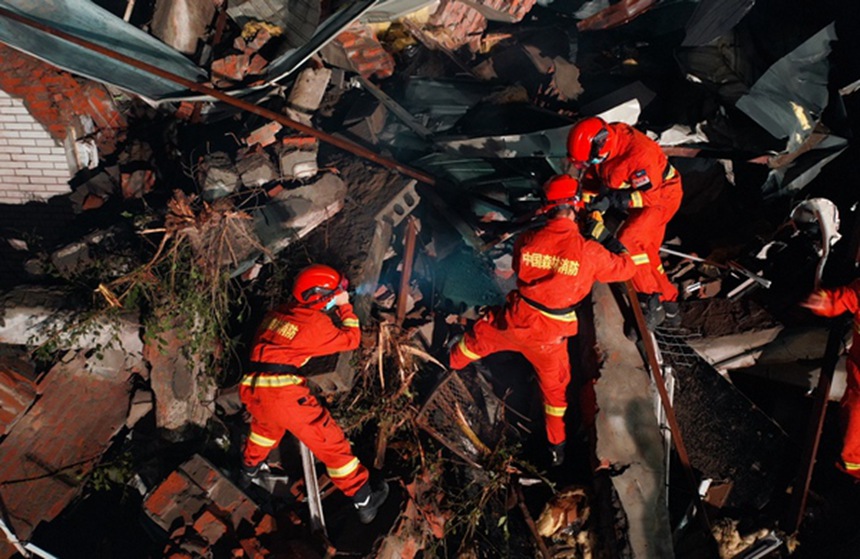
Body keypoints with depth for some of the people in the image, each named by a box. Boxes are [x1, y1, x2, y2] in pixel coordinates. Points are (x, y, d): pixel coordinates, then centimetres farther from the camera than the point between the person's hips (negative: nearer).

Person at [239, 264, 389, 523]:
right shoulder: (316, 323, -4)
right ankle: (364, 502, 11)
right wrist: (345, 306, 18)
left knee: (265, 425, 38)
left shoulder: (277, 313, 13)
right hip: (285, 393, -7)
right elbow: (351, 339, 8)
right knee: (330, 442, 4)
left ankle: (249, 470, 60)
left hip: (253, 390, 7)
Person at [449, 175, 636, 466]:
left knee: (479, 336, 31)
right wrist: (618, 248, 21)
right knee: (554, 385, 22)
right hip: (549, 334, -1)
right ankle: (556, 446, 36)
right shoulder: (589, 251, -19)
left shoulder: (527, 239, -14)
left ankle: (447, 366, 56)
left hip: (515, 319, 1)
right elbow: (624, 269, -1)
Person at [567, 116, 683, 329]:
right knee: (646, 254, 12)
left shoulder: (638, 153, -37)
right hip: (636, 193, 9)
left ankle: (651, 305, -14)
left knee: (627, 242, -25)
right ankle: (669, 304, 28)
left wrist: (612, 200, -37)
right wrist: (593, 213, -9)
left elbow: (649, 194, -31)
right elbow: (591, 179, -2)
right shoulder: (600, 140, -13)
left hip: (661, 196, -9)